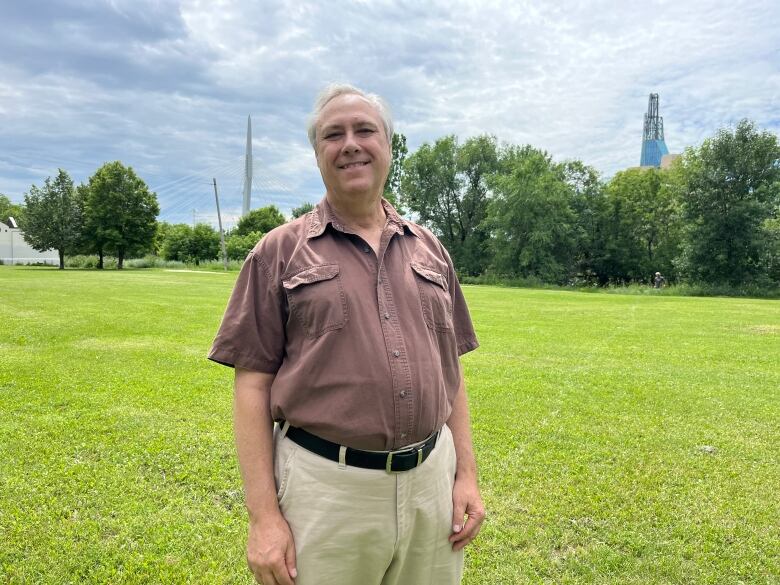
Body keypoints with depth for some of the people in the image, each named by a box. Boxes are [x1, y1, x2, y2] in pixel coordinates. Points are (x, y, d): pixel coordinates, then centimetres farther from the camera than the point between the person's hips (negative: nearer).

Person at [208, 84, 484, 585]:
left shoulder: (430, 249, 9)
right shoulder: (279, 252, -1)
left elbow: (451, 371, 11)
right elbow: (253, 384, -4)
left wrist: (467, 474, 6)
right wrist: (263, 515, -8)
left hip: (432, 480, 4)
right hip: (324, 487, -3)